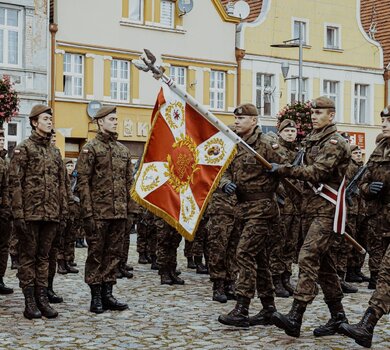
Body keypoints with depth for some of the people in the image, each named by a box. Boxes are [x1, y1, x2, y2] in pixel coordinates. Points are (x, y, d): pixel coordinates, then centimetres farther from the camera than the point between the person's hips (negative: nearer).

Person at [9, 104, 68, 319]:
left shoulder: (54, 152, 15)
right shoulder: (23, 148, -3)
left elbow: (61, 183, 17)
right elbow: (15, 182, -8)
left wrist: (63, 209, 11)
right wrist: (18, 213, -14)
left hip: (51, 214, 5)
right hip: (30, 213, -5)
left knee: (44, 256, 9)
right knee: (28, 256, 2)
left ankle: (42, 297, 15)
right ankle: (29, 301, 6)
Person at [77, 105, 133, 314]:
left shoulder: (123, 150, 14)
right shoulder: (90, 148, -3)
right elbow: (83, 182, -8)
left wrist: (129, 209, 10)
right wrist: (88, 213, -14)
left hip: (119, 213, 6)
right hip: (98, 212, -5)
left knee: (114, 254, 8)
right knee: (96, 254, 1)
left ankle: (107, 294, 16)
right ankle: (96, 297, 7)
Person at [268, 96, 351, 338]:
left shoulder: (335, 143, -8)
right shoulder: (313, 141, 19)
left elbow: (316, 172, -19)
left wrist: (283, 170, -17)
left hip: (327, 210, -9)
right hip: (311, 208, 9)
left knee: (309, 258, -19)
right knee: (324, 263, 11)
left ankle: (295, 317, -24)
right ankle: (338, 315, 20)